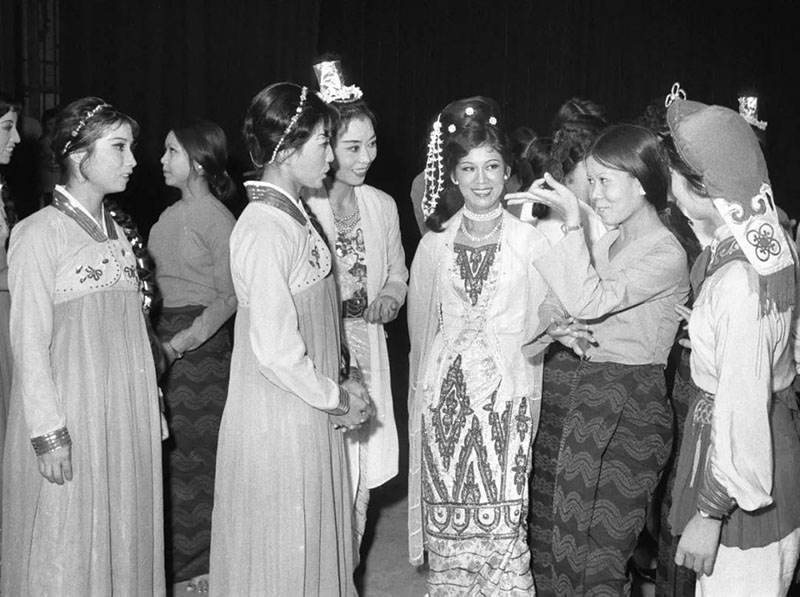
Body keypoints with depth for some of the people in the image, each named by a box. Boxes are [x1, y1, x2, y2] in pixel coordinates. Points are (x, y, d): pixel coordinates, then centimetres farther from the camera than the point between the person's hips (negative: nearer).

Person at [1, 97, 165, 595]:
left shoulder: (118, 233, 9)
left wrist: (152, 412, 10)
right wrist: (48, 435, -16)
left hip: (130, 420, 6)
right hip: (72, 418, -6)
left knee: (126, 541, 13)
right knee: (66, 554, 4)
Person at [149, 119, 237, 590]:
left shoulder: (217, 218, -9)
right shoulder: (171, 215, 12)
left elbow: (229, 296, -11)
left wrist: (183, 341, -18)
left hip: (203, 341, -6)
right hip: (164, 338, 7)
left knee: (197, 449, 1)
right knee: (168, 448, 8)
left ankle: (204, 559, 15)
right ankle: (176, 554, 21)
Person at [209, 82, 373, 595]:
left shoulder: (295, 215, 8)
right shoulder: (265, 228, -21)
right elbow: (275, 350, -24)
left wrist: (342, 378, 5)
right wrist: (337, 398, -12)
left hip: (311, 415, 9)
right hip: (279, 423, -9)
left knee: (315, 548, 19)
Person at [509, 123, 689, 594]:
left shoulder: (667, 255, -11)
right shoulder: (608, 240, 13)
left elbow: (588, 301, -23)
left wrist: (572, 221, -23)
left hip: (629, 407, -7)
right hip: (582, 390, 7)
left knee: (598, 559, 0)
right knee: (550, 540, 8)